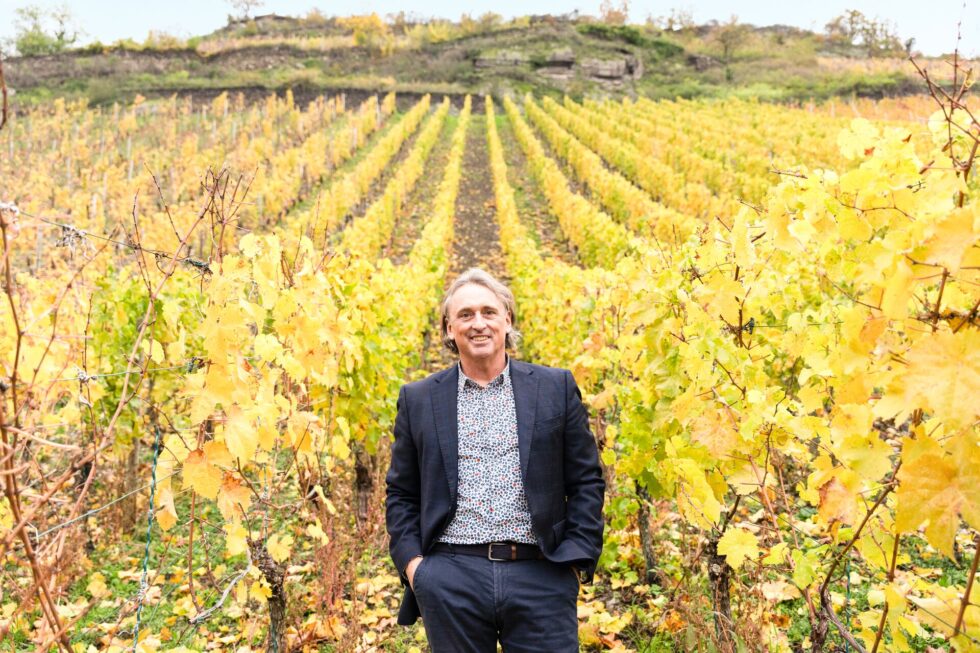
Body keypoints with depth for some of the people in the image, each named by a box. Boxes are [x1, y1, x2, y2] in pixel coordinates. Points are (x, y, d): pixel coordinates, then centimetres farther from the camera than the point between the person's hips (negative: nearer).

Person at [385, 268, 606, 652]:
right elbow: (401, 493, 12)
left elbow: (586, 481, 6)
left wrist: (577, 559, -2)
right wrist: (411, 561, -1)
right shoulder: (418, 399, 8)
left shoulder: (556, 388, 6)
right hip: (450, 580, 1)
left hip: (541, 577, 0)